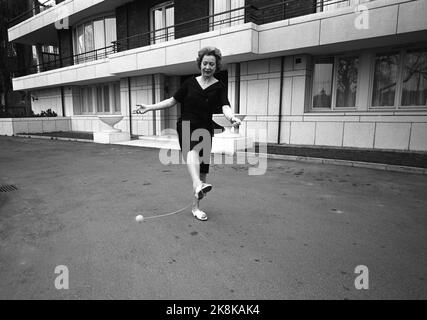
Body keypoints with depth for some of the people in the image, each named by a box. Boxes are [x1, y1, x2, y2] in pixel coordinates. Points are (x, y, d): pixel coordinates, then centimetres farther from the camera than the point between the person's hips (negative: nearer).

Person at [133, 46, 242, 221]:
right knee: (192, 150, -35)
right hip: (186, 127, 0)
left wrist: (232, 117, -39)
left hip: (205, 130, 0)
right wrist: (150, 107, 10)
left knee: (203, 170, 1)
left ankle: (195, 206, 17)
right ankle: (198, 186, -58)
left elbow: (225, 107, -16)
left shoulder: (219, 87, 1)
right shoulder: (190, 82, 7)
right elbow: (173, 100, 14)